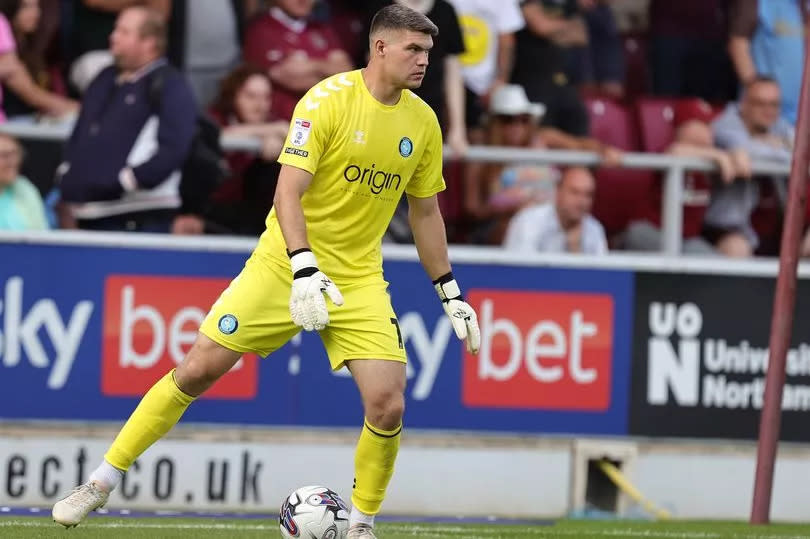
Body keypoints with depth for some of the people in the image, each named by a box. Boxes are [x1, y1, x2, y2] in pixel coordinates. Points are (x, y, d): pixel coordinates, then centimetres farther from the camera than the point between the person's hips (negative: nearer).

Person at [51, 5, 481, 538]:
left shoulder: (423, 122, 2)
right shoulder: (328, 100, -14)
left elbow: (425, 213, 15)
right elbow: (288, 193, -20)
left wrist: (450, 294, 14)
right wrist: (306, 270, -33)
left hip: (359, 279, 3)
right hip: (285, 265, -3)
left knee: (388, 407, -13)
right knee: (198, 369, -6)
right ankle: (102, 483, 8)